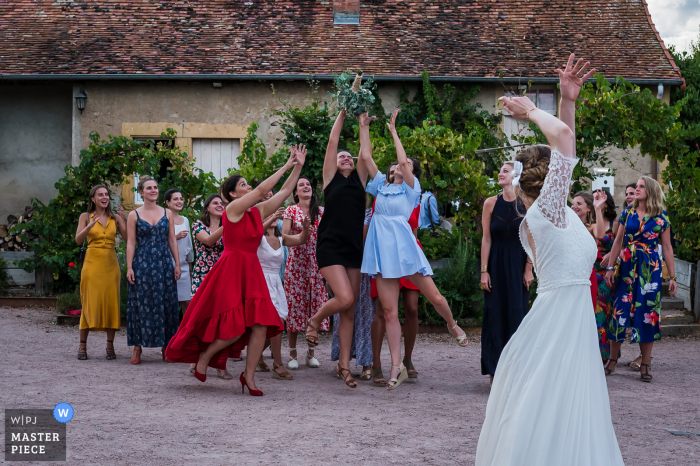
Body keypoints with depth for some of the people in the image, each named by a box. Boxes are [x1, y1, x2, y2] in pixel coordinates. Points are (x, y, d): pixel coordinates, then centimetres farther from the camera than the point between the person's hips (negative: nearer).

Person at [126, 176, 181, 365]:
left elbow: (172, 241, 9)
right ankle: (137, 346, 4)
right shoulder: (134, 215, 3)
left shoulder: (167, 213, 9)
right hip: (142, 263, -2)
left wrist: (177, 264, 4)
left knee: (166, 304, 3)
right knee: (141, 304, -1)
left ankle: (166, 346, 11)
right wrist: (129, 267, -7)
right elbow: (131, 243, 0)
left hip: (164, 263, 2)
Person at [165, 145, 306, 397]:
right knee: (235, 329, -11)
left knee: (261, 325, -5)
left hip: (252, 271, 7)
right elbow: (262, 189, -14)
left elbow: (284, 191, 13)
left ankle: (249, 376, 4)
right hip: (231, 270, -7)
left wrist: (298, 167, 6)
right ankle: (204, 355, 16)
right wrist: (286, 166, -8)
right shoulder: (233, 208, -7)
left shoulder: (258, 212, 13)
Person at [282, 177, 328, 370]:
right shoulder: (291, 211, 3)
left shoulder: (322, 211, 9)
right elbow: (284, 238, -5)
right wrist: (299, 237, -22)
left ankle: (311, 352, 12)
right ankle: (292, 353, 4)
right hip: (297, 263, -2)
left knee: (316, 304, 1)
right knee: (294, 304, -3)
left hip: (317, 263, 2)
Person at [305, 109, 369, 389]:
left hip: (354, 250, 4)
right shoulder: (331, 178, 6)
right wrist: (342, 114, 8)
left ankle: (344, 364, 9)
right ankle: (315, 321, 10)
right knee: (344, 299, -20)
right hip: (330, 247, -4)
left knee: (349, 311, 4)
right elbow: (332, 142, 4)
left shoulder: (359, 180, 15)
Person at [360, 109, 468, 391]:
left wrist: (393, 131, -4)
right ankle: (397, 367, -2)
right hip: (382, 251, 3)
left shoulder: (412, 189, 5)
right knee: (389, 311, -2)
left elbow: (402, 161, -11)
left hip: (403, 246, -3)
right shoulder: (382, 186, 17)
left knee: (434, 296, 1)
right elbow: (366, 157, 13)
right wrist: (364, 127, 13)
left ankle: (452, 325, 34)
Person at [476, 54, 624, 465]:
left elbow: (564, 142, 17)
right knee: (553, 432, -5)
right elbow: (563, 137, -21)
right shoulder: (545, 211, -14)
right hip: (560, 320, -9)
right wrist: (532, 112, -7)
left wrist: (568, 100, 10)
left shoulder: (553, 211, 10)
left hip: (572, 320, 9)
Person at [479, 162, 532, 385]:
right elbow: (486, 239, 0)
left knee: (517, 313, 1)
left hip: (518, 265, -1)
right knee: (495, 313, 2)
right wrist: (484, 271, -3)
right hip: (496, 264, 1)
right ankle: (494, 370, 8)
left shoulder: (526, 204, -4)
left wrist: (529, 268, -6)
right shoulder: (491, 203, -1)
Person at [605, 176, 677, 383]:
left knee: (647, 312, 0)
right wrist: (610, 267, 3)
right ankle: (612, 359, 12)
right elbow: (618, 241, 8)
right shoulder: (628, 213, 5)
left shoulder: (661, 217, 0)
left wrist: (672, 276, 0)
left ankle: (645, 364, 8)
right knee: (620, 310, 0)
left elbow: (667, 248, 2)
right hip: (627, 267, 2)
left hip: (650, 269, -2)